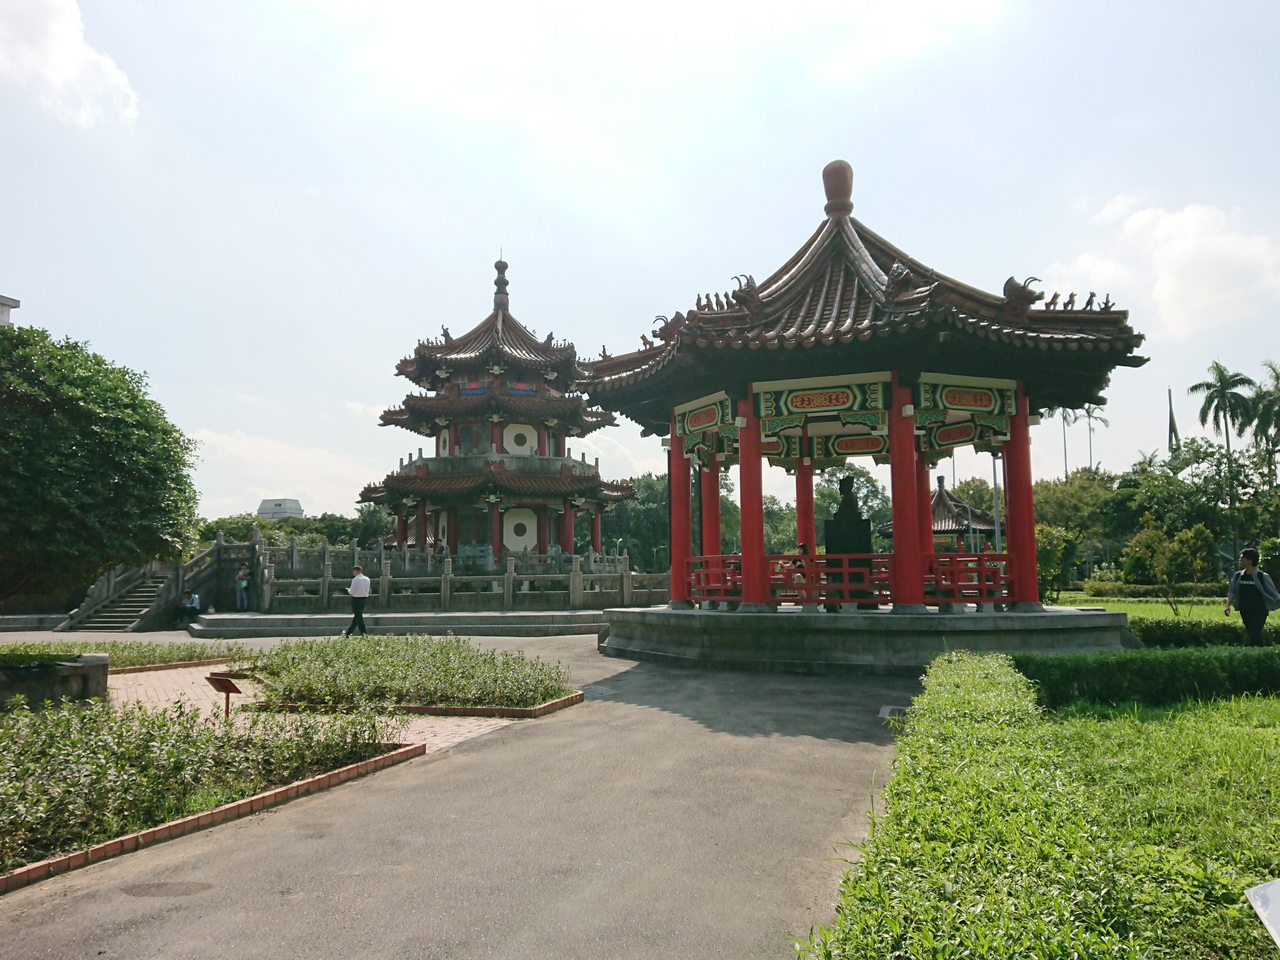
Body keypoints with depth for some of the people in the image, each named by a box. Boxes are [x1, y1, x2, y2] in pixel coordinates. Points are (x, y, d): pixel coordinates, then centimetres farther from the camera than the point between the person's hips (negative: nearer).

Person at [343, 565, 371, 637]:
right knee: (357, 616, 15)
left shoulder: (355, 580, -16)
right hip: (364, 598, 7)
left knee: (358, 617, -2)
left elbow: (351, 592, -13)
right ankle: (348, 633, 27)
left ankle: (364, 634, -7)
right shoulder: (367, 579, 6)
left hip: (356, 599, -7)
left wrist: (348, 589, 9)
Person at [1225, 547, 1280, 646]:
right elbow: (1232, 592, 7)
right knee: (1250, 634, 11)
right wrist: (1228, 606, -6)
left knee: (1255, 635, -14)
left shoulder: (1262, 576, -7)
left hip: (1259, 612, -5)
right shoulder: (1237, 575, 6)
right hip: (1245, 612, 5)